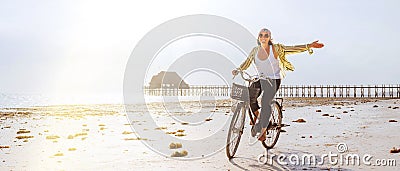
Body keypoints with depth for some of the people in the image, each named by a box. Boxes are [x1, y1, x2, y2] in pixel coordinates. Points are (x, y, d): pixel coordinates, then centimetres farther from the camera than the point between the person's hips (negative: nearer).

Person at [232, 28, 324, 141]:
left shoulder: (275, 48, -9)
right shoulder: (255, 50, 2)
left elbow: (292, 49, -13)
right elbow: (247, 63, 8)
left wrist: (309, 46, -21)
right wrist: (238, 70, -10)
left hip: (273, 80, -4)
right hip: (260, 80, 4)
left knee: (265, 103, -17)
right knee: (249, 96, -17)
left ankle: (263, 130, -3)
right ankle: (256, 114, 14)